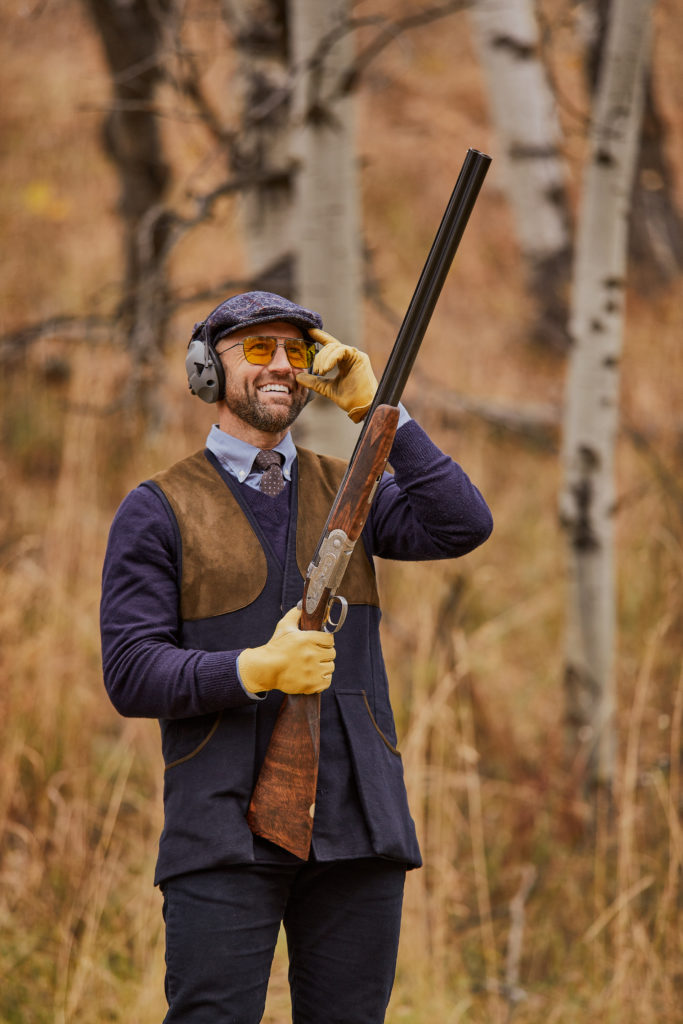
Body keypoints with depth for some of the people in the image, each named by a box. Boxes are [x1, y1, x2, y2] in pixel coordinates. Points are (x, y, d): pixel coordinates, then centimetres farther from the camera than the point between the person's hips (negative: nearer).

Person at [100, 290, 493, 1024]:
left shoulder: (347, 491, 15)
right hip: (225, 832, -3)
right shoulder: (158, 512, 4)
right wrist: (256, 671, -20)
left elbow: (463, 528, -4)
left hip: (355, 825, 3)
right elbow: (132, 675, -5)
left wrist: (374, 407, -6)